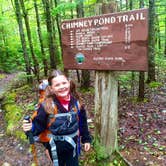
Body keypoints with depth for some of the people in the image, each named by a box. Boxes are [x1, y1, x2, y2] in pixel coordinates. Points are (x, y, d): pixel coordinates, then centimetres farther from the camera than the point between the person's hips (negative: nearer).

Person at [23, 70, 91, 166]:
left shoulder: (75, 102, -11)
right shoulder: (47, 105, -22)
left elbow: (82, 122, 0)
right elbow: (39, 124, -13)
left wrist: (86, 139, 5)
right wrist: (31, 127, -34)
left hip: (72, 144, 2)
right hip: (56, 147, -2)